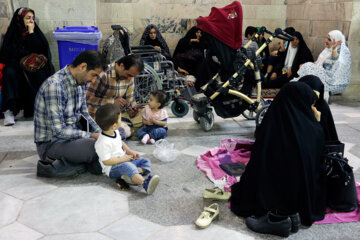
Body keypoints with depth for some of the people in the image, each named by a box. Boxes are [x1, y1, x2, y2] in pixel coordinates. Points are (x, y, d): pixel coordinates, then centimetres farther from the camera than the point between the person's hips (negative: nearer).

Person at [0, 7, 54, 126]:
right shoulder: (12, 34, 6)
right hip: (16, 66, -1)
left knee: (40, 73, -32)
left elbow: (38, 51, -7)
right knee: (9, 73, -33)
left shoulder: (35, 33, 10)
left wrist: (31, 32, -7)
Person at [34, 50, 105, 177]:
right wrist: (91, 136, -22)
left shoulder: (79, 82, 3)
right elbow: (58, 130, -27)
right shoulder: (54, 85, -25)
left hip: (72, 134, 9)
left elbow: (84, 115, 12)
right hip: (50, 143, -9)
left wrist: (101, 133, -4)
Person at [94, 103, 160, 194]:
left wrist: (130, 152, 7)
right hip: (112, 168, -9)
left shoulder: (115, 132, 2)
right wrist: (123, 159, -21)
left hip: (124, 160, 9)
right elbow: (106, 161, -25)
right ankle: (145, 183, -62)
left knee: (145, 162, 0)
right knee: (127, 166, -38)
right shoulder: (103, 142, -26)